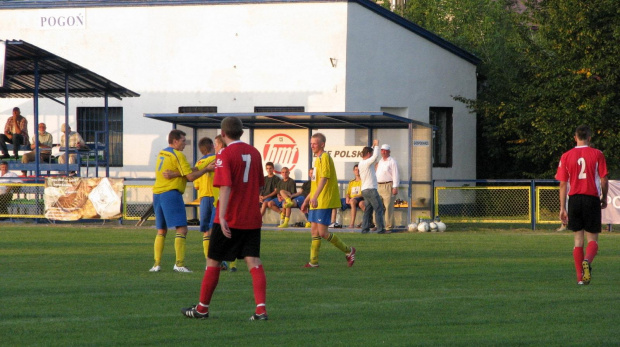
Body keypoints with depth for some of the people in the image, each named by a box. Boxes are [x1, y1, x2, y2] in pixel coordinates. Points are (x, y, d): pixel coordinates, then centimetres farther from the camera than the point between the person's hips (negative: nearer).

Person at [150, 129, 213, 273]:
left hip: (157, 194, 8)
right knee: (182, 229, -8)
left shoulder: (162, 153, 15)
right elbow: (190, 177, -11)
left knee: (161, 231, 14)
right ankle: (179, 263, -17)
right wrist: (207, 169, -2)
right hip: (171, 194, -8)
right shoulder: (177, 155, -9)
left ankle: (157, 263, 8)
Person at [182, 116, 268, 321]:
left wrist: (222, 216, -28)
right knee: (253, 262, 0)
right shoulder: (254, 153, 8)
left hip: (229, 220, -5)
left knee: (213, 262, 8)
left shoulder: (225, 155, -11)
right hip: (252, 218, 5)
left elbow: (225, 187, -22)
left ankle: (202, 308, 18)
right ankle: (261, 309, -14)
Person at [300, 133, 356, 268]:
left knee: (322, 232, -11)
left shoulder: (324, 157, -11)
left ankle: (348, 251, 3)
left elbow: (324, 179, -23)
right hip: (316, 202, 10)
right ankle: (313, 261, 10)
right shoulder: (318, 159, 19)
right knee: (314, 230, 7)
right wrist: (307, 200, 28)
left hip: (324, 201, -10)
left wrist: (315, 197, -34)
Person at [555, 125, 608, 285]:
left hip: (574, 199, 2)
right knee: (593, 239, 4)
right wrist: (604, 198, 15)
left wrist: (562, 208, 7)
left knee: (578, 239, 11)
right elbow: (603, 180, -1)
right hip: (592, 198, -2)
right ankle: (587, 260, -28)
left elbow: (563, 184, 4)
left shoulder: (566, 156, 4)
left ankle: (580, 277, 6)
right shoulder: (597, 154, -1)